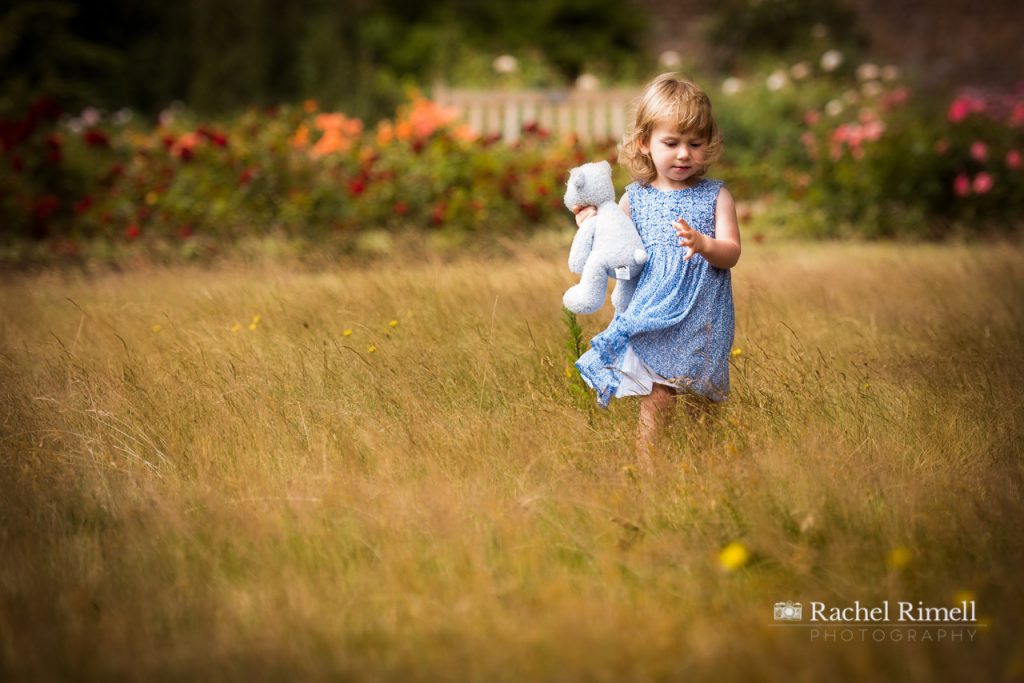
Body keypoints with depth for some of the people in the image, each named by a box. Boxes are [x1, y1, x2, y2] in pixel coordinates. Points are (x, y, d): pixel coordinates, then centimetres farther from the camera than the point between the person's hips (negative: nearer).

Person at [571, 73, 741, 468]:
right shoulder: (635, 199, 6)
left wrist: (704, 244, -25)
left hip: (702, 321, 0)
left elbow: (731, 253, -5)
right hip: (653, 321, 0)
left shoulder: (715, 196, 3)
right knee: (656, 402, -7)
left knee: (702, 405, 5)